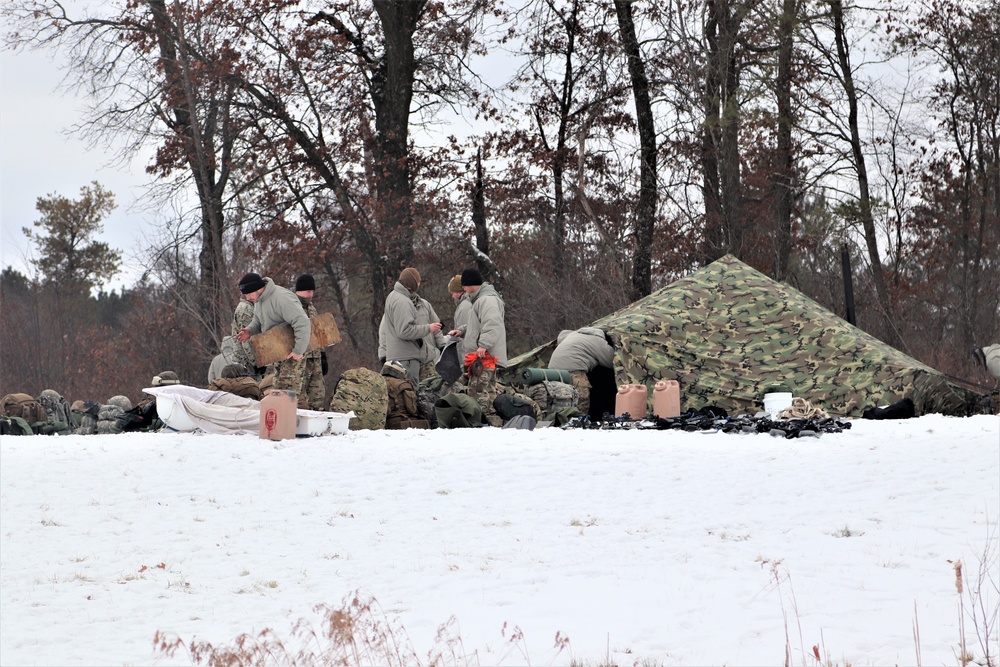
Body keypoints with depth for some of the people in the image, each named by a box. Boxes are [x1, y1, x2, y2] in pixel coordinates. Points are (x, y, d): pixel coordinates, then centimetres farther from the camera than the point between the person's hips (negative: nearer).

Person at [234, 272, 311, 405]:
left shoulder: (282, 299, -27)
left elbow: (303, 323, -31)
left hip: (292, 350, -10)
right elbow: (257, 321, 22)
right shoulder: (259, 299, 6)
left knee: (287, 387, -17)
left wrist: (298, 351, -29)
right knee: (278, 387, 12)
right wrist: (249, 331, -2)